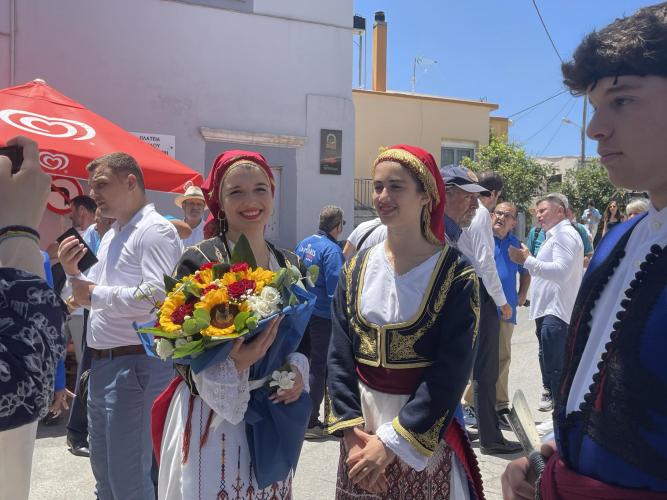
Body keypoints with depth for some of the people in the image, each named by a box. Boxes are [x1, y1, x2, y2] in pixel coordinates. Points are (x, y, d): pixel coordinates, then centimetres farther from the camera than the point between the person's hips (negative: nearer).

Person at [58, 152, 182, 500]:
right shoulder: (110, 237, 19)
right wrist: (73, 273, 6)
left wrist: (96, 295, -16)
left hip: (135, 365, -10)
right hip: (102, 364, 10)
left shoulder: (154, 230, -12)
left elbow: (158, 296, -26)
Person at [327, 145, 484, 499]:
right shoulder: (357, 268, 1)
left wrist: (393, 441, -19)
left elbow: (451, 370, -15)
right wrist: (351, 430, -12)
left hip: (424, 432, -3)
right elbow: (339, 355, -1)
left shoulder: (456, 273, -10)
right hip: (362, 424, 4)